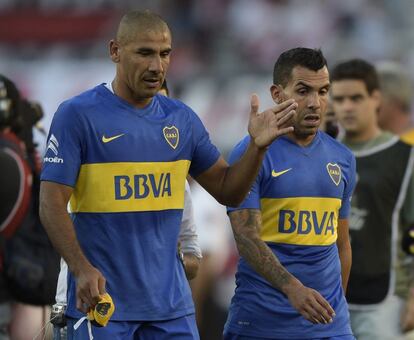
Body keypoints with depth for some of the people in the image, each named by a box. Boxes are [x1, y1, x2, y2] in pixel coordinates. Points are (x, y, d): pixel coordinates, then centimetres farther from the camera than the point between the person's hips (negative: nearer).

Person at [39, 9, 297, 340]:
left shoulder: (182, 118, 9)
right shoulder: (77, 114, -7)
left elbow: (227, 190, 14)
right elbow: (52, 203, -10)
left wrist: (257, 146, -4)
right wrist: (81, 269, -23)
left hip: (170, 301, 5)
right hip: (100, 299, -4)